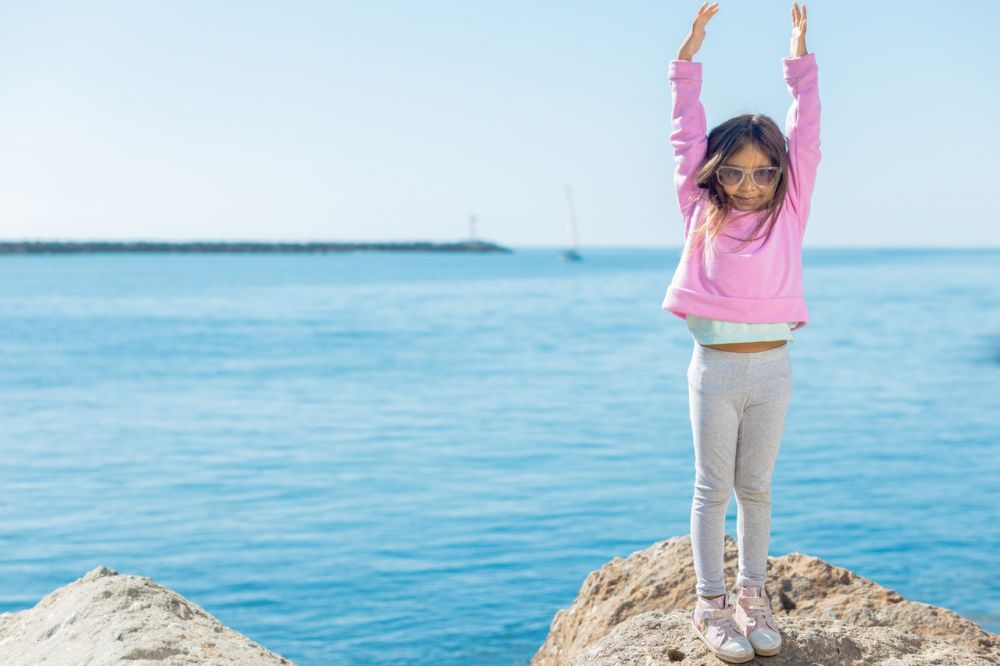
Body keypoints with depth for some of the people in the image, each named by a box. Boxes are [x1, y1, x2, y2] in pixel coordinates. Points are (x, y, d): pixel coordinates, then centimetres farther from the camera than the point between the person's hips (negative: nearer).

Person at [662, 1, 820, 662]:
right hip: (715, 368, -1)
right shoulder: (702, 210, 3)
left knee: (756, 487, 11)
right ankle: (711, 602, 13)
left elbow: (806, 136, 6)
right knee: (713, 488, 5)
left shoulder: (788, 210, 5)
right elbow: (688, 134, 4)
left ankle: (753, 593, 23)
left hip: (773, 367, 1)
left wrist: (801, 56, 6)